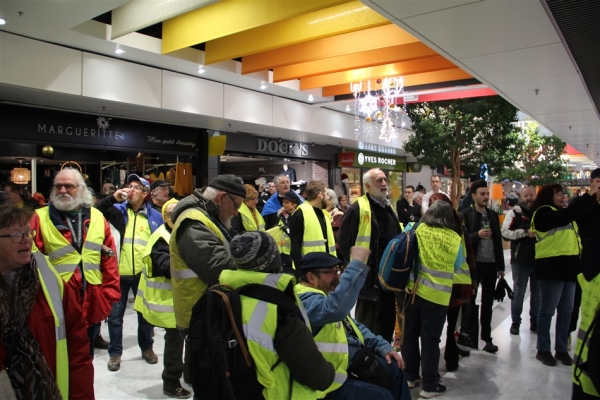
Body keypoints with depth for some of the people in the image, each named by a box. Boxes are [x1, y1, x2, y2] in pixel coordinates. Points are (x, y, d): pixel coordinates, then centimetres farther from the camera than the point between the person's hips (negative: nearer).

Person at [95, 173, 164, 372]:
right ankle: (115, 353, 24)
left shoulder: (155, 216, 2)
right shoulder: (118, 209, 2)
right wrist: (113, 198, -19)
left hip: (144, 273, 0)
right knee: (115, 314, 8)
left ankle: (147, 348, 31)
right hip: (119, 272, 0)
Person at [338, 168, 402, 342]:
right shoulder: (357, 209, -13)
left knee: (387, 319, 18)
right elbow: (343, 240, -15)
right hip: (368, 275, -8)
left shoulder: (389, 208, 14)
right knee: (366, 321, 4)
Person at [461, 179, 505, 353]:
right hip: (473, 264, -5)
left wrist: (501, 266, 11)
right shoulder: (465, 215, -7)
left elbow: (498, 241, 13)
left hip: (491, 264, 5)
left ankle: (486, 337, 23)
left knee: (488, 302, 12)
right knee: (469, 301, 6)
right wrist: (477, 235, -26)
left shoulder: (493, 215, 10)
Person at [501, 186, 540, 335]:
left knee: (537, 292, 15)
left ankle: (535, 322, 29)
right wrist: (526, 232, -24)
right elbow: (505, 232, -16)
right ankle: (515, 322, 20)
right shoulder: (515, 212, -6)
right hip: (521, 260, -4)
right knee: (518, 292, 8)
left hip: (540, 259, 4)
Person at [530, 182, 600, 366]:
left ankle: (561, 349, 24)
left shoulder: (561, 212, 17)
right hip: (551, 266, -8)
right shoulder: (543, 213, -10)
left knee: (566, 311, 13)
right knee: (547, 310, 1)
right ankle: (543, 350, 12)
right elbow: (568, 215, -24)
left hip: (568, 265, 8)